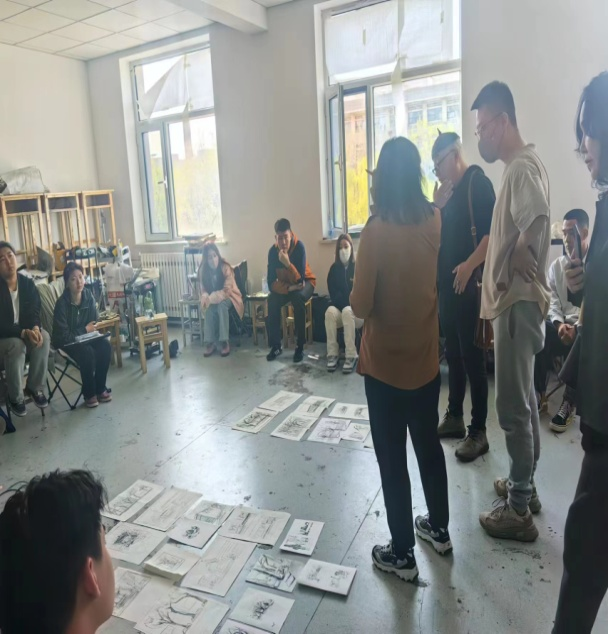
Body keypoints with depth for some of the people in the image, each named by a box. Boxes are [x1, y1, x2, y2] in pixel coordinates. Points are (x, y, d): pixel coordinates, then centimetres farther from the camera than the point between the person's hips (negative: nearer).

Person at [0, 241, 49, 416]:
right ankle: (15, 397, -18)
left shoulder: (27, 283, -2)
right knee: (17, 345, -36)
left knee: (44, 337, -28)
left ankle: (35, 387, -12)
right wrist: (23, 333, -33)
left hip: (26, 331, 4)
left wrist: (35, 328, -25)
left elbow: (34, 312, -3)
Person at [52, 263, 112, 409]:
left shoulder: (88, 296, -9)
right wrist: (85, 330, -17)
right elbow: (63, 335, -23)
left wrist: (93, 327, -16)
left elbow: (95, 320, 5)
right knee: (88, 353, -31)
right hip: (66, 341, -5)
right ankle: (89, 393, -11)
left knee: (105, 346, -21)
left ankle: (100, 388, -7)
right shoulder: (62, 303, -25)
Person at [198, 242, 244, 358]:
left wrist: (212, 297, -38)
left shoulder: (225, 267, -20)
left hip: (227, 296, -2)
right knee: (209, 307, -32)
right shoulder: (203, 270, -9)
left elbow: (227, 290, -24)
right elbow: (203, 289, -5)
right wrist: (206, 297, -28)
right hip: (212, 299, 2)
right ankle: (209, 342, -29)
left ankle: (225, 341, -33)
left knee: (221, 305, -36)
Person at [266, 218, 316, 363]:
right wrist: (289, 288, -33)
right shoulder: (273, 251, -16)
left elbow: (300, 279, -31)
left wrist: (287, 263, -44)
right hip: (285, 284, 3)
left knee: (298, 298, -36)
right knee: (272, 300, -28)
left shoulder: (299, 246, -25)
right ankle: (275, 345, -13)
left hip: (304, 282, -3)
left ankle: (300, 346, -25)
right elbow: (272, 282, -18)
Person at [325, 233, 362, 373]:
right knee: (330, 311, -32)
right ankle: (332, 354, -30)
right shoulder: (334, 268, 9)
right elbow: (333, 294, 4)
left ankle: (351, 356, -36)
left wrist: (350, 301, -13)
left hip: (356, 309, -2)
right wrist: (347, 299, -10)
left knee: (347, 311, -36)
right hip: (338, 308, 2)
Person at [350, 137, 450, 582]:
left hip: (386, 364, -5)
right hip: (426, 359, 6)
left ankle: (402, 554, 24)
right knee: (429, 445, 22)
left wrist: (356, 292, 2)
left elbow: (361, 306, -18)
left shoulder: (378, 230, -20)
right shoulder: (434, 221, -3)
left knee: (392, 459, 9)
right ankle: (439, 529, 41)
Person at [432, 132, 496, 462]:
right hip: (447, 282, 8)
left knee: (472, 355, -5)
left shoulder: (477, 182, -6)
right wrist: (437, 206, 4)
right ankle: (454, 417, 24)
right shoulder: (448, 190, 18)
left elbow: (493, 231, -17)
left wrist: (469, 266, -25)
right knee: (453, 353, 13)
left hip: (469, 282, -8)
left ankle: (478, 431, 3)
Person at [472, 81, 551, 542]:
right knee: (523, 400, 18)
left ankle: (519, 510, 12)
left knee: (513, 406, -2)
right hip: (515, 301, 10)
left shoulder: (523, 167, -16)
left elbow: (537, 223, -34)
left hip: (518, 303, -10)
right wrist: (500, 272, 9)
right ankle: (524, 485, 34)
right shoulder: (518, 166, 15)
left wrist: (518, 261, -19)